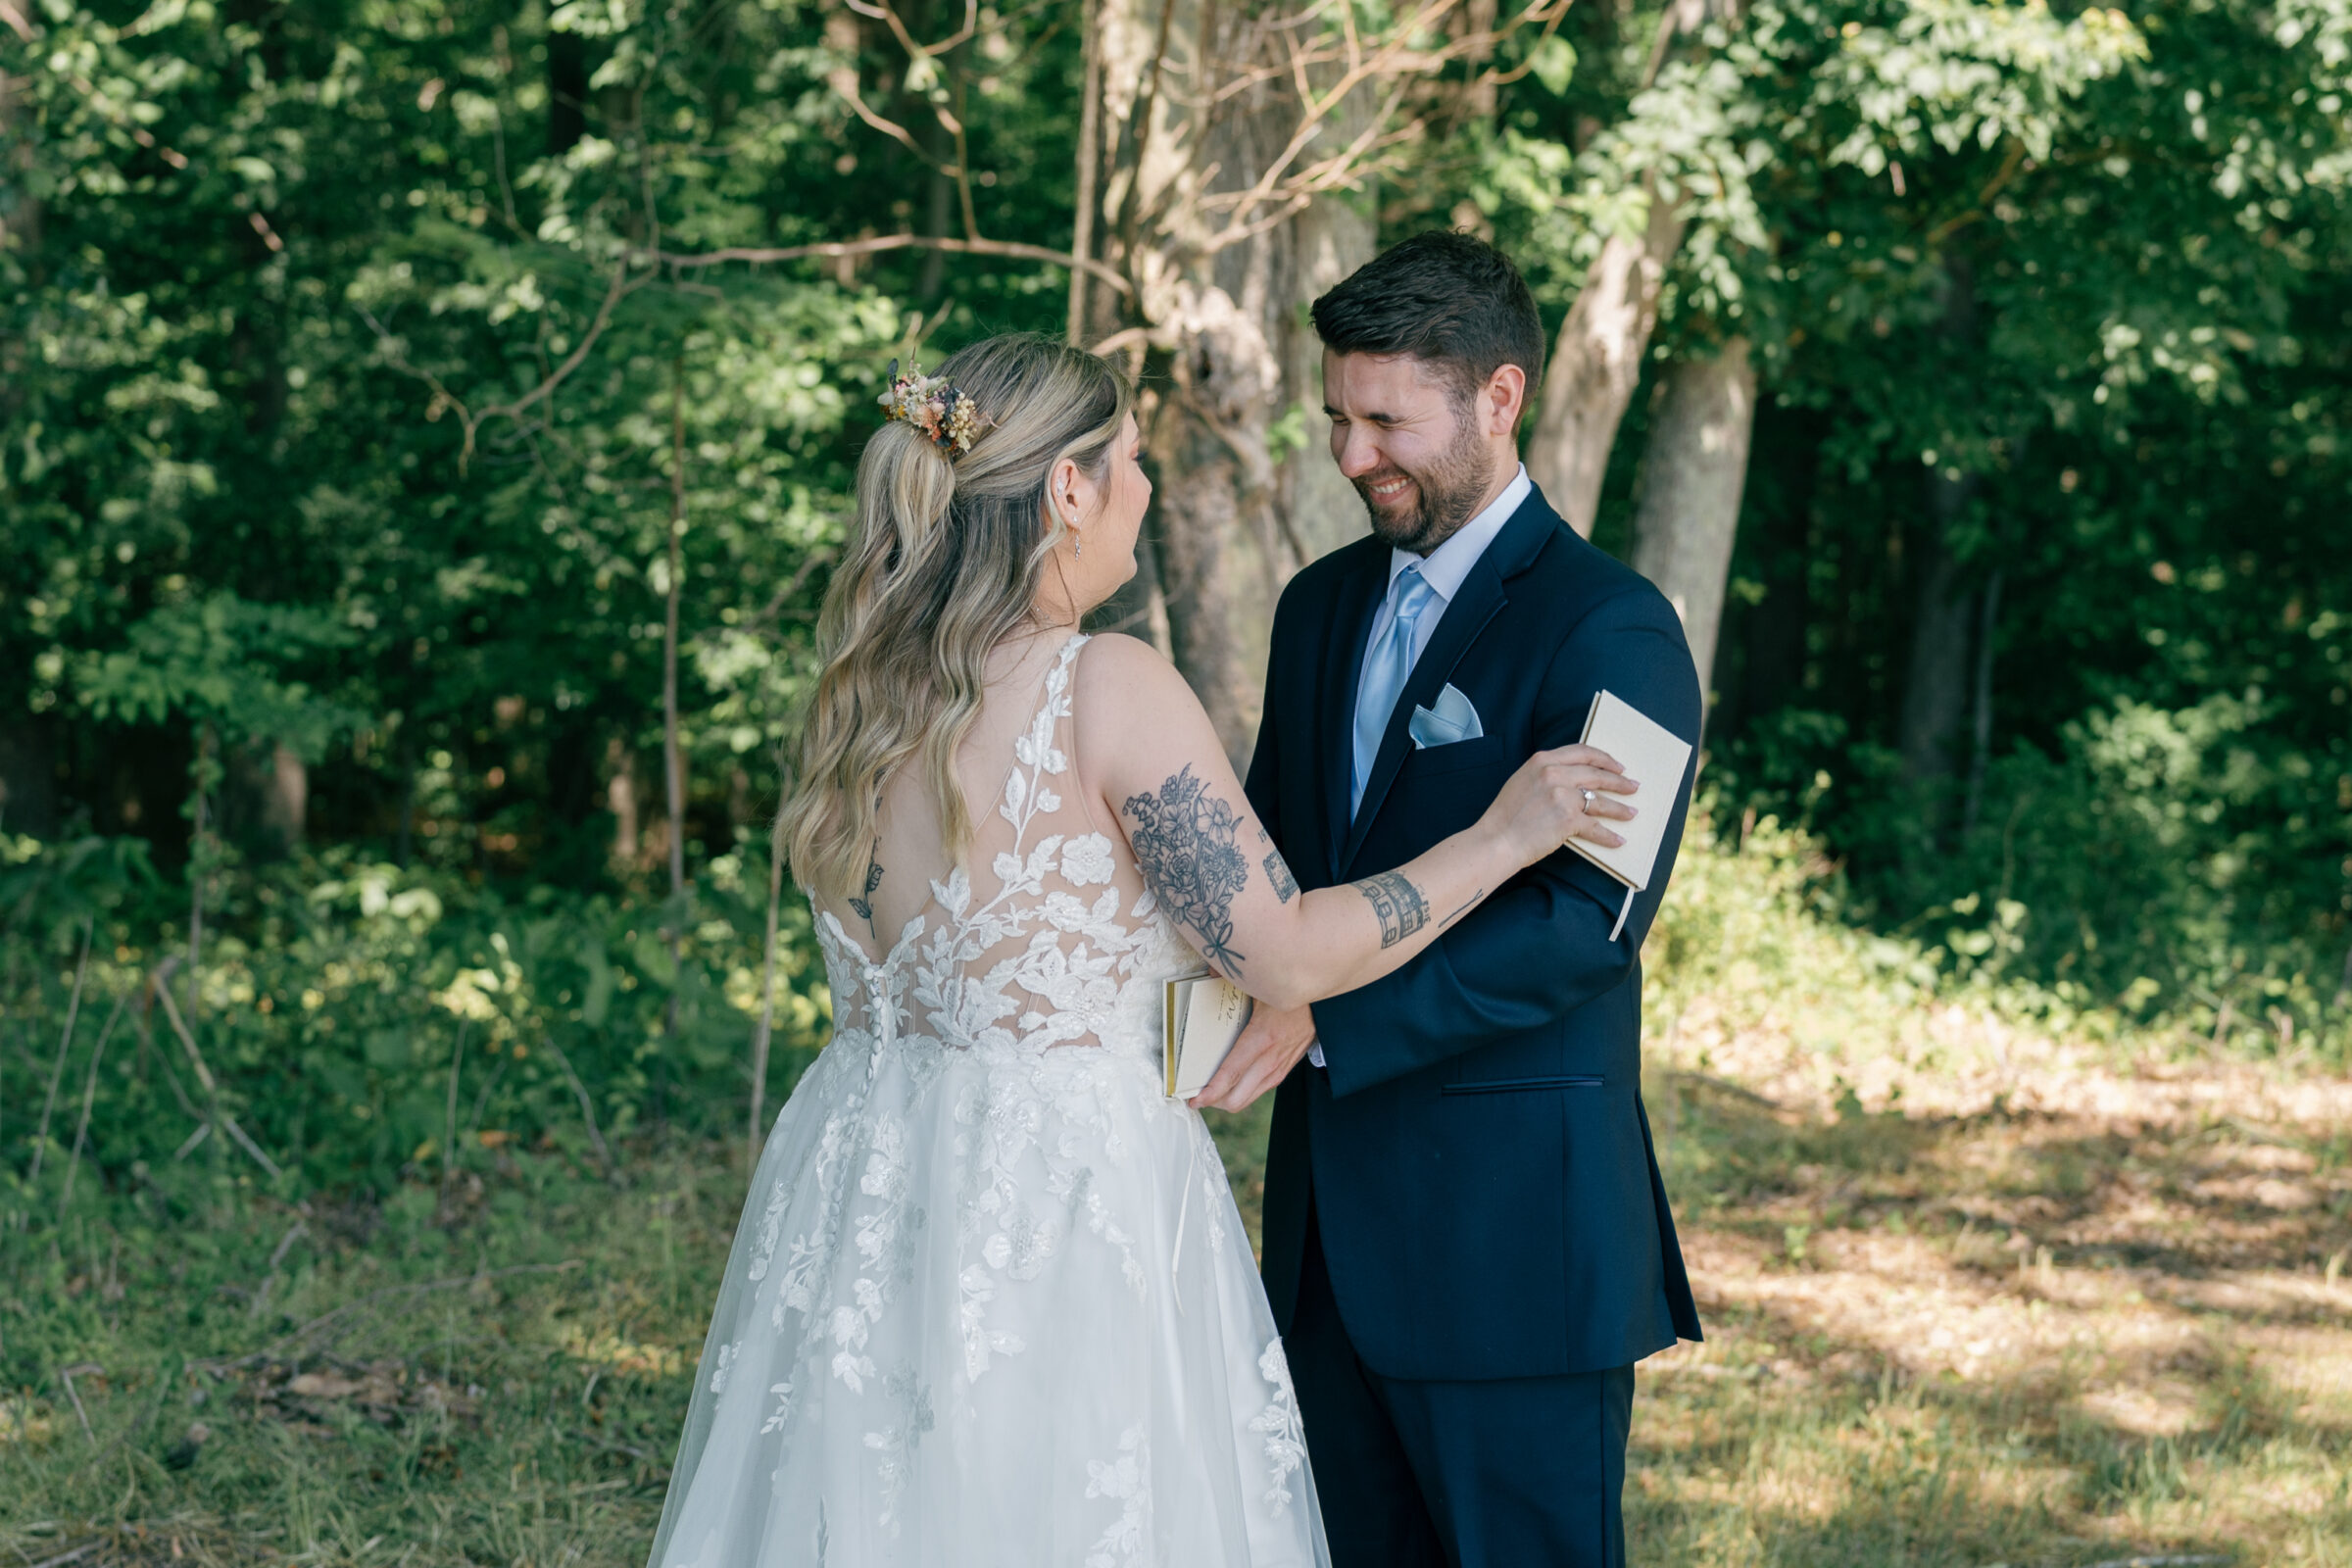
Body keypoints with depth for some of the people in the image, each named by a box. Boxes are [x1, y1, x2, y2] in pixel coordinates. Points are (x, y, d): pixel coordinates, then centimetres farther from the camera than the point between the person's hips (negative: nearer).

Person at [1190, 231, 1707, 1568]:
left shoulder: (1607, 629, -12)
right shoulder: (1324, 605, 14)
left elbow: (1586, 920, -20)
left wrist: (1326, 1020, -26)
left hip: (1513, 1226, -7)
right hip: (1333, 1215, 7)